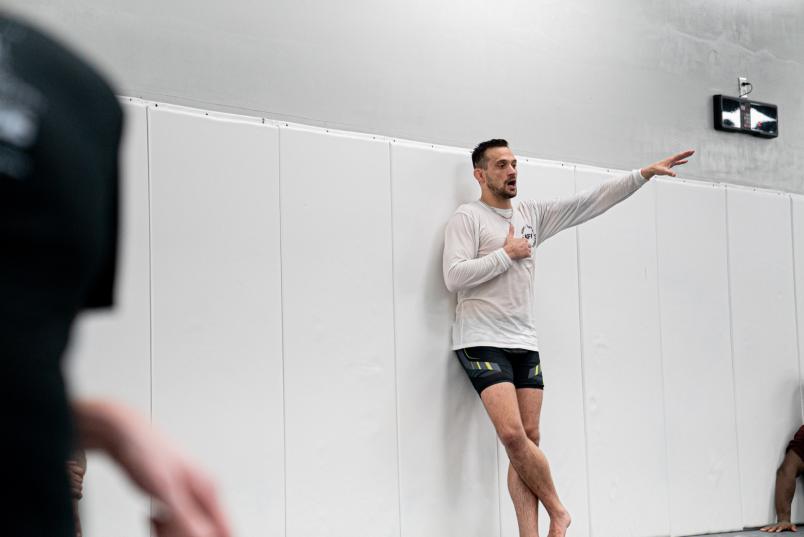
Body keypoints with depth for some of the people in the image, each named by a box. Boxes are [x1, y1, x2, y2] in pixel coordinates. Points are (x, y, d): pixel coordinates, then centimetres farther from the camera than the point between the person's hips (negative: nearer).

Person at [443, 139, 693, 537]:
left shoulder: (532, 213, 14)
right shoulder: (467, 217, -4)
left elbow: (592, 201, 12)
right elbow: (454, 276, -16)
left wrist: (645, 174, 5)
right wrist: (507, 254, -10)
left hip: (524, 343, 6)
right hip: (482, 343, -6)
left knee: (528, 439, 0)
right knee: (512, 434, -17)